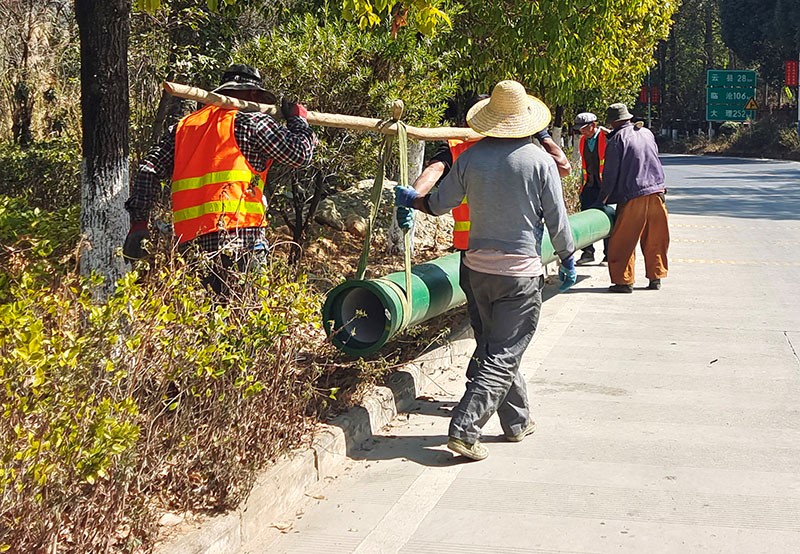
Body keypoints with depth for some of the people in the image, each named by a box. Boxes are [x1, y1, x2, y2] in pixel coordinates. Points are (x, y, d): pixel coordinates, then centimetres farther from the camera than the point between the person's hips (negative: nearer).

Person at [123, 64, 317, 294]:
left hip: (189, 240, 6)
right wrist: (298, 119, 22)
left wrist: (138, 221, 15)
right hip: (237, 234, -6)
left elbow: (150, 169, 16)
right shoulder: (251, 121, 3)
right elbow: (300, 153, 3)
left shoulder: (184, 126, 21)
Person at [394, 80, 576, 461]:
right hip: (521, 272, -4)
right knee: (503, 357, -1)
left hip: (478, 268, 4)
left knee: (491, 347, 18)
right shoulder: (539, 161, -9)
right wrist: (568, 259, 13)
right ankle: (464, 429, -11)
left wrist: (410, 199, 29)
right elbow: (556, 220, -4)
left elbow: (438, 204, 8)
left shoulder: (470, 157, -1)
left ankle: (518, 422, 29)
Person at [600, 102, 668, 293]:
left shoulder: (617, 139, -6)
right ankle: (655, 277, 19)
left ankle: (623, 280, 1)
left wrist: (603, 198, 2)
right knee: (655, 241, 13)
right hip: (657, 192, 6)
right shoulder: (647, 133, 12)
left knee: (622, 241, 2)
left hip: (633, 198, -6)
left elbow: (610, 173, -5)